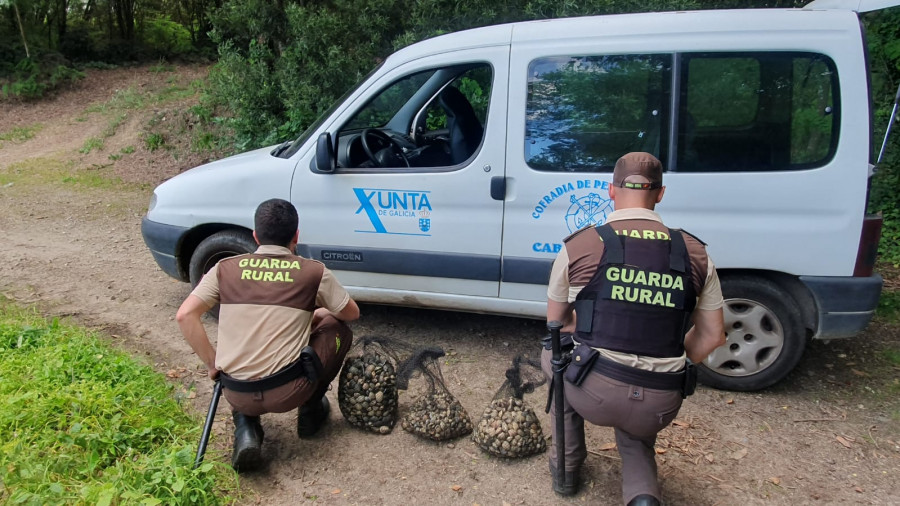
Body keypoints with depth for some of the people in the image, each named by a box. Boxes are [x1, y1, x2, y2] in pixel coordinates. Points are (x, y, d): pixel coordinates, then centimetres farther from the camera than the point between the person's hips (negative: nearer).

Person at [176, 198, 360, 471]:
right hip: (288, 392, -2)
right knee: (338, 330, 21)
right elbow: (352, 313, 12)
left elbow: (184, 315, -4)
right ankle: (311, 411, 25)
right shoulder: (313, 272, -1)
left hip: (237, 395, 3)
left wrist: (212, 364, 6)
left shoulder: (226, 268, 4)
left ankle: (245, 426, 11)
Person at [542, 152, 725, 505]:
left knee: (554, 356, 31)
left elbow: (556, 323, 8)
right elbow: (712, 336, 10)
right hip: (660, 406, 3)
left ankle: (565, 468, 33)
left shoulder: (578, 246, -4)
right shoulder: (695, 253, 3)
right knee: (636, 438, 37)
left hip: (594, 393, -2)